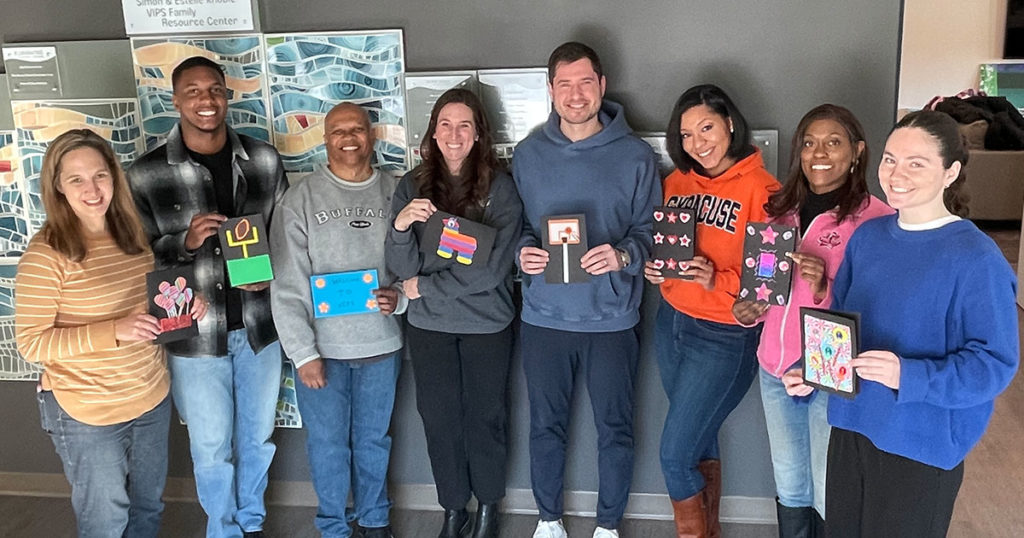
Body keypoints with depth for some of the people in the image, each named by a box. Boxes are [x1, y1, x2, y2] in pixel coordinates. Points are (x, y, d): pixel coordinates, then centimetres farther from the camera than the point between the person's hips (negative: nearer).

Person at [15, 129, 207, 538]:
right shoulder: (46, 254, -19)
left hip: (152, 397, 6)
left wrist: (185, 305, -8)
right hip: (88, 413, -5)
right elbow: (31, 344, -18)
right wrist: (114, 331, -29)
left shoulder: (132, 234, -1)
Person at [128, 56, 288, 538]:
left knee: (257, 436, 19)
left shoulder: (263, 160, -2)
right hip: (195, 335, -2)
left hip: (259, 327, 3)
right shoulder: (146, 175, -9)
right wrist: (185, 242, -22)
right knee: (211, 448, 12)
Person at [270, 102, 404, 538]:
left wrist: (400, 297, -11)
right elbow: (287, 285, -8)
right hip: (322, 346, -2)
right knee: (327, 443, 10)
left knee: (374, 439, 16)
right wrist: (303, 352, -11)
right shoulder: (302, 199, -6)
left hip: (380, 342, 2)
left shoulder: (396, 192, 2)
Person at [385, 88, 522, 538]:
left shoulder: (499, 187, -11)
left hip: (487, 324, -2)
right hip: (428, 327, 2)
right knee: (439, 418, 12)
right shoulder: (413, 186, -2)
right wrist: (401, 225, -27)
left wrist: (424, 287, -11)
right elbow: (402, 268, -7)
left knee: (485, 417, 12)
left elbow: (493, 268, -17)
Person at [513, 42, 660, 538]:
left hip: (611, 317, -1)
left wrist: (624, 255, -21)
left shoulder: (634, 155, -4)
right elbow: (514, 224, 10)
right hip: (543, 316, 2)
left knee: (615, 430, 10)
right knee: (546, 426, 14)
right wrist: (522, 252, -11)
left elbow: (651, 229, -1)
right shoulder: (528, 154, 3)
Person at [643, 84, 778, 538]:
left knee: (674, 454, -4)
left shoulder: (760, 189, -13)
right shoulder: (676, 182, 5)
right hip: (671, 322, 6)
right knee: (700, 440, 20)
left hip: (724, 336, -6)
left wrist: (717, 280, -27)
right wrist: (653, 268, -3)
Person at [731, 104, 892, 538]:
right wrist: (748, 308, -2)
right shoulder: (781, 211, 6)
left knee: (829, 499, 8)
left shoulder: (876, 218, -13)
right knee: (789, 488, 20)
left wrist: (824, 289, -28)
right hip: (777, 369, 6)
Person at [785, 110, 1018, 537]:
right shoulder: (868, 236, 4)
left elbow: (995, 364, -19)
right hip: (851, 426, 6)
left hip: (921, 446, -6)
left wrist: (907, 377, -31)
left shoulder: (976, 260, -16)